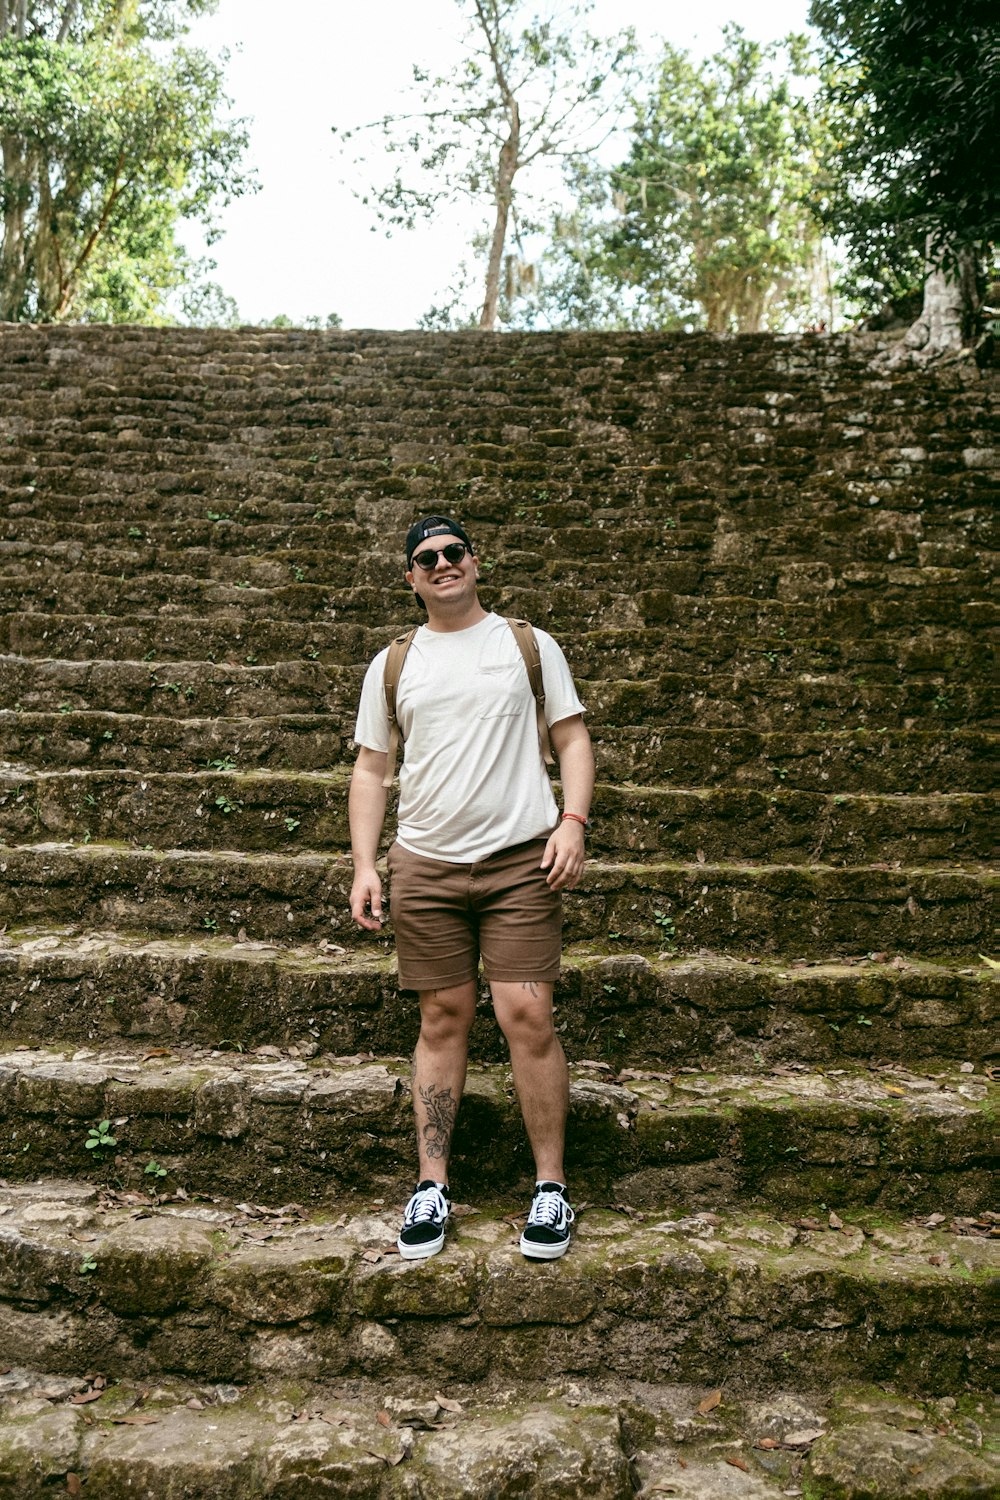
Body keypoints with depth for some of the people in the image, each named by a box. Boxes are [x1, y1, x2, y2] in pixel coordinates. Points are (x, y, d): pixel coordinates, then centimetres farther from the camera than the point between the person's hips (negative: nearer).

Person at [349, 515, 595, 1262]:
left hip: (521, 860, -2)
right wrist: (363, 864, 3)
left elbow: (572, 737, 6)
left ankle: (551, 1186, 9)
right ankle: (432, 1186, 18)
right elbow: (371, 768, 12)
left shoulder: (530, 645, 7)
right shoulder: (393, 665, 11)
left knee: (527, 1016, -6)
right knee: (444, 1019, 8)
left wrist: (573, 821, -10)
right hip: (425, 865, 2)